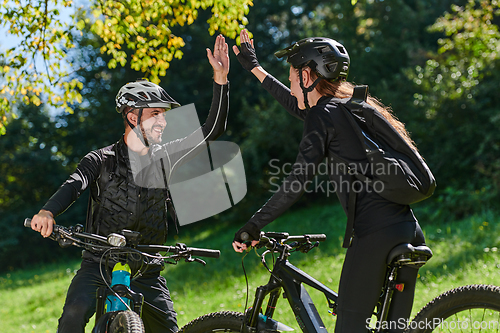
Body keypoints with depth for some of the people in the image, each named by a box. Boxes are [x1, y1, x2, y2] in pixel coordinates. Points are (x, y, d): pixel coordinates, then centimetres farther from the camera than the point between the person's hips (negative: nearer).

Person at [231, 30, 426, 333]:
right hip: (410, 232, 9)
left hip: (375, 234, -9)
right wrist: (254, 68, 48)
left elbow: (298, 181, -13)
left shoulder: (323, 113, -5)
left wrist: (254, 224, -5)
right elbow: (302, 109, 39)